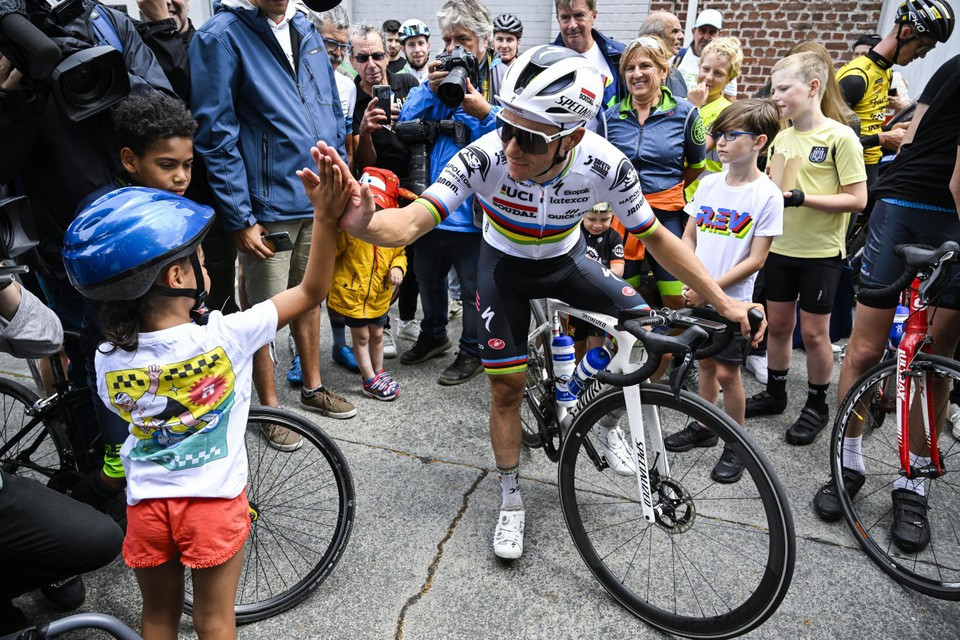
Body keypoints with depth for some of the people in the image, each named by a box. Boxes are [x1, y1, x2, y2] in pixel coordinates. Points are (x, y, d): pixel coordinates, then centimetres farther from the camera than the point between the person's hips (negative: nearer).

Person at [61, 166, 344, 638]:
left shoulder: (109, 360, -12)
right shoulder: (226, 336, -22)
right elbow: (311, 291, -15)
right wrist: (325, 216, -18)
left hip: (146, 506, 3)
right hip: (216, 505, -3)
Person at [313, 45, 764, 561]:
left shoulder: (604, 164, -31)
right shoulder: (485, 156, -36)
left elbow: (654, 237, -16)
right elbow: (413, 221, -43)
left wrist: (722, 301, -15)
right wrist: (362, 223, -66)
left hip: (566, 260, 2)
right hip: (505, 265, -1)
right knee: (506, 387, -1)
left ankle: (606, 421, 15)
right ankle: (511, 501, 22)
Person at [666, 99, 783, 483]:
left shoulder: (767, 195, -11)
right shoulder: (709, 184, 4)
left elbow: (756, 259, -13)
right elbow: (688, 236, 7)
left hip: (733, 299, -4)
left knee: (727, 372, 2)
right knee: (706, 363, 16)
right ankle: (704, 428, 33)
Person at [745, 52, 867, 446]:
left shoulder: (840, 137, -12)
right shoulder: (781, 137, 7)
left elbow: (857, 199, -16)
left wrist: (801, 198, -24)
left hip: (821, 252, -5)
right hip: (781, 247, 6)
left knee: (813, 332, 3)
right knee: (778, 324, 14)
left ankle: (817, 405, 21)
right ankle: (775, 393, 30)